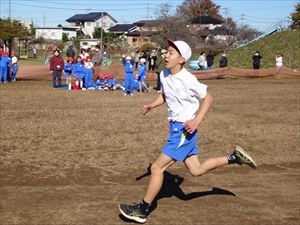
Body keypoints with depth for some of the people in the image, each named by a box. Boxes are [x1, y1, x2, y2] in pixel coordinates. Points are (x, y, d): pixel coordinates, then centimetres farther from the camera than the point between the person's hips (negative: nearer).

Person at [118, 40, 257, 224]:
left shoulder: (187, 79, -20)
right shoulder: (164, 74, 2)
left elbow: (208, 98, -11)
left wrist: (196, 121, -20)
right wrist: (152, 105, 2)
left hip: (185, 129, -9)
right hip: (176, 127, 9)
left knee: (157, 167, -7)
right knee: (196, 170, 16)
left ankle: (142, 210, 5)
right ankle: (234, 157, 28)